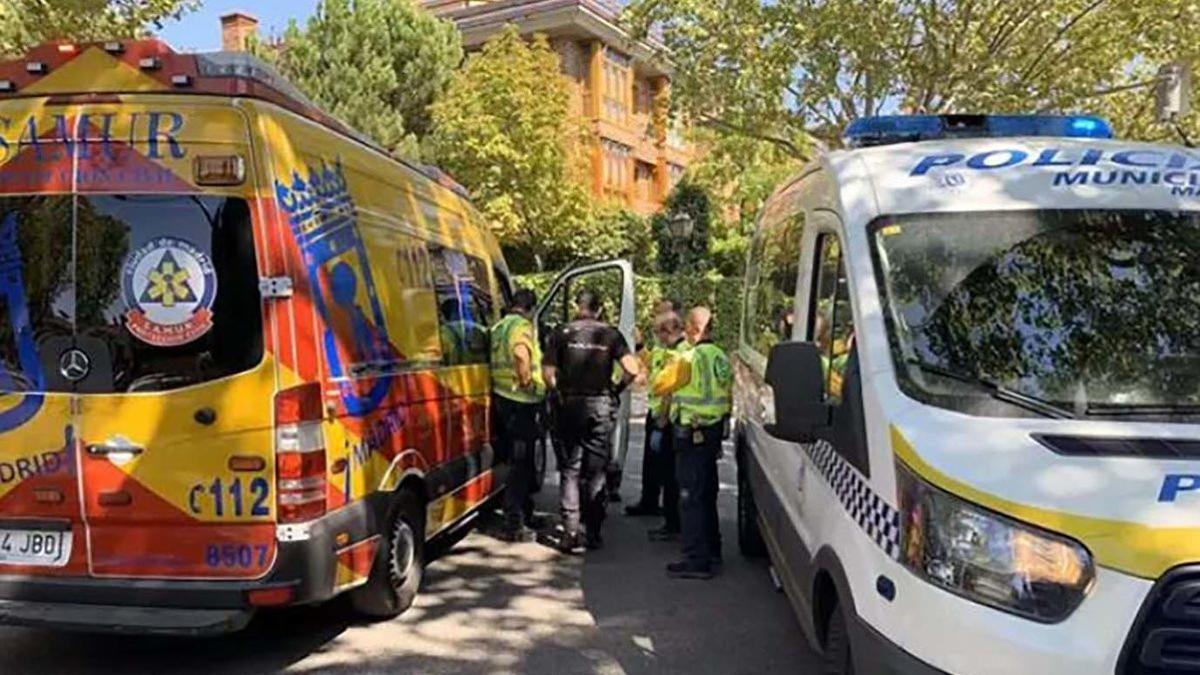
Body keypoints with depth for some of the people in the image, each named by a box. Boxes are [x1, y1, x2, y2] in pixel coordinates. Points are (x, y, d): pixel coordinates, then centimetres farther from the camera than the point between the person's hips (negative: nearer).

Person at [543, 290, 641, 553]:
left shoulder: (562, 334, 0)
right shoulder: (611, 335, 2)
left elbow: (548, 371, -8)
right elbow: (632, 369, -7)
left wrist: (559, 393, 7)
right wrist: (616, 391, 8)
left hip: (570, 405, -1)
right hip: (601, 406, 1)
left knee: (570, 470, 6)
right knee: (596, 471, 11)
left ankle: (571, 533, 0)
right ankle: (594, 532, 14)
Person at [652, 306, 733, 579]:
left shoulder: (689, 359, -18)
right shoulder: (722, 359, 8)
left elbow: (659, 386, -12)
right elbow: (728, 398, 16)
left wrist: (669, 366, 5)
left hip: (692, 434, -9)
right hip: (715, 432, 9)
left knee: (691, 497, -3)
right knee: (707, 495, 19)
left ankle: (697, 560, -2)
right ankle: (711, 552, 29)